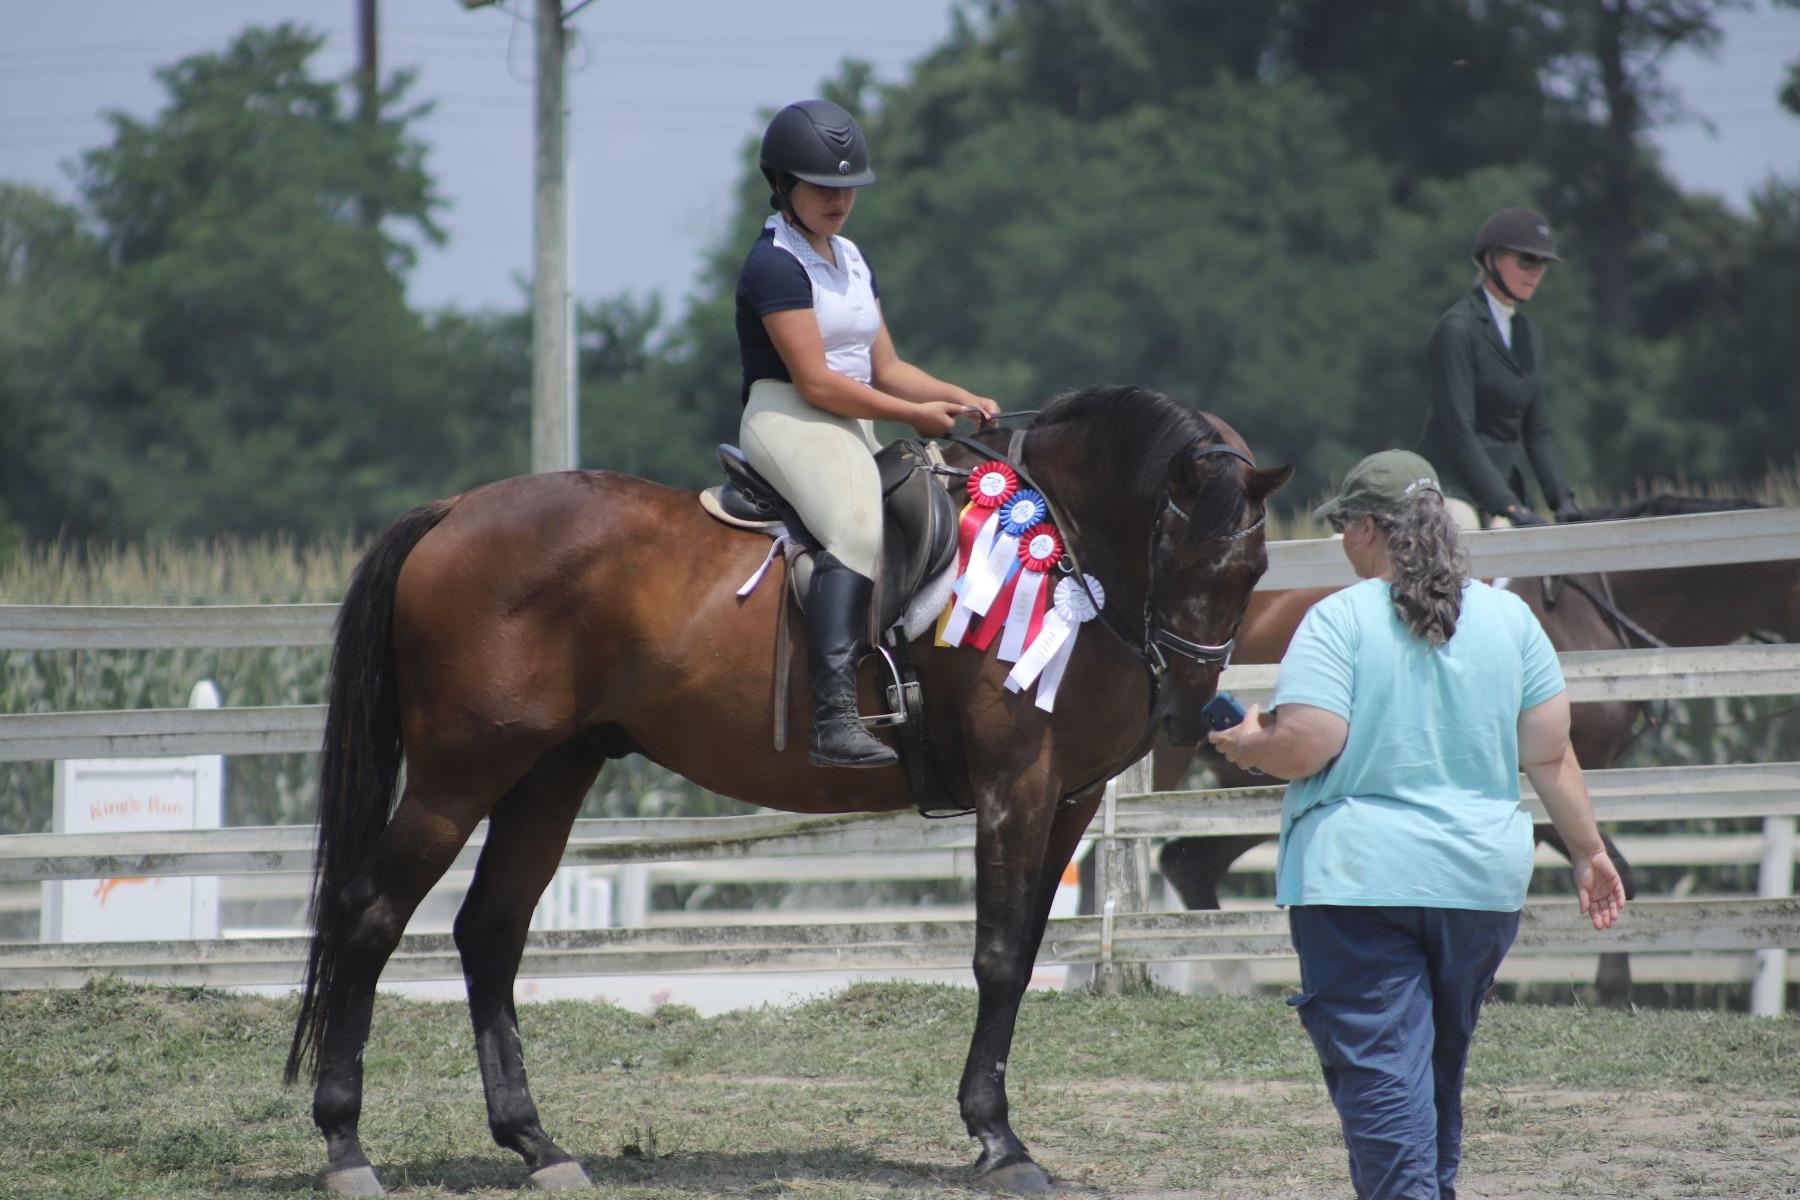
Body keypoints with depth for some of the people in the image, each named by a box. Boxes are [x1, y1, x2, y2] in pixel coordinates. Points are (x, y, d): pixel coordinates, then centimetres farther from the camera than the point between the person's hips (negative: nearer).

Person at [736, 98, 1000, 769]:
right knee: (858, 525, -34)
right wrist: (915, 414, -12)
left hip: (853, 431, 10)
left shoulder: (852, 261, 19)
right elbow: (817, 382, -16)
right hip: (787, 420, -10)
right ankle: (834, 719, -45)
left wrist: (960, 399, 2)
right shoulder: (775, 266, -10)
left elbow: (885, 368, 19)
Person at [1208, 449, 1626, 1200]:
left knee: (1379, 1068, -6)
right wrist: (1588, 853, 15)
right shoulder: (1508, 618, 5)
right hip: (1484, 882, 5)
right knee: (1441, 1065, 19)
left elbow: (1303, 748, -15)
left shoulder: (1338, 620, -9)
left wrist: (1247, 743, 5)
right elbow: (1550, 756, 6)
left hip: (1359, 883, -5)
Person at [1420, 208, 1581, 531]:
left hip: (1507, 484, 8)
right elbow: (1457, 431, -16)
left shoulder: (1529, 335, 16)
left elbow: (1538, 431, 16)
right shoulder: (1456, 330, -9)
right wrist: (1509, 508, -20)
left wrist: (1562, 498, 1)